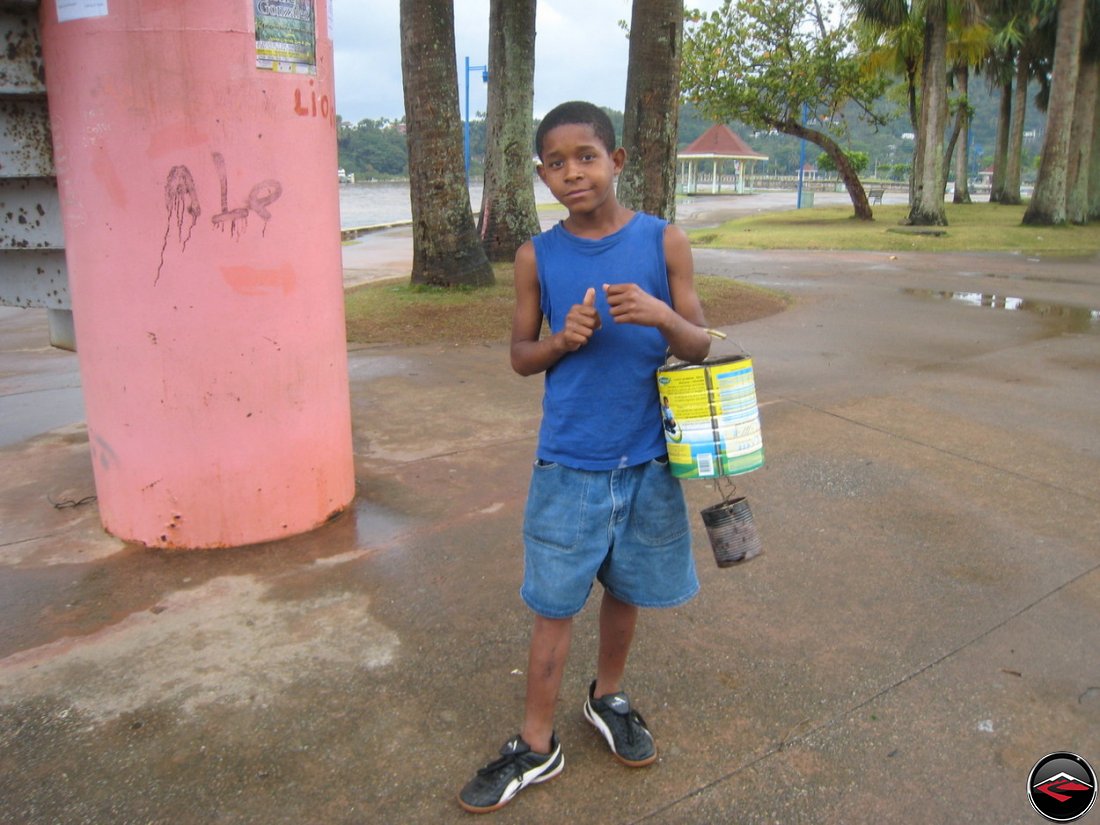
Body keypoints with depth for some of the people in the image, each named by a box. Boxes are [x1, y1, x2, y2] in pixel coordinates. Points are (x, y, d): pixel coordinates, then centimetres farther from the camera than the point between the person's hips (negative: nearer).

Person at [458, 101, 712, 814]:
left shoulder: (664, 242, -4)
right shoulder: (537, 256, -2)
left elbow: (700, 347, -1)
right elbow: (521, 356, 6)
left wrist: (662, 316, -22)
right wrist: (563, 338, -15)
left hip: (646, 458, 1)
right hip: (568, 462, 0)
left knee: (626, 590, 18)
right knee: (555, 605, 7)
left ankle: (608, 697, 44)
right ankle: (537, 746, 24)